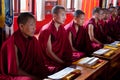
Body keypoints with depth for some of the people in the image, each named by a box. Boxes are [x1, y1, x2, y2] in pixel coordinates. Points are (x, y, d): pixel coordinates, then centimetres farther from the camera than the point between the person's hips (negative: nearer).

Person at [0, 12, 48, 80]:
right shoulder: (13, 43, -19)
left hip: (29, 71, 7)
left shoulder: (33, 40, 0)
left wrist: (46, 72, -11)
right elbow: (15, 70, -18)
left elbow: (39, 62, 5)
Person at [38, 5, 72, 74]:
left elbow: (67, 47, 7)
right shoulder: (47, 30, -15)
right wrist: (63, 63, -15)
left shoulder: (62, 29, 6)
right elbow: (49, 52, -16)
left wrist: (69, 61, -7)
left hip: (60, 60, 6)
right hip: (49, 62, -6)